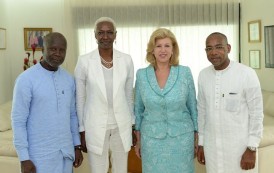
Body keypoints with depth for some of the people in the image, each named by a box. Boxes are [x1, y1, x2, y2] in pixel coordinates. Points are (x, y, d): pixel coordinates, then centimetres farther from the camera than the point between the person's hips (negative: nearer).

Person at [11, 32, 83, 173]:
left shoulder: (69, 79, 5)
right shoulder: (26, 79, -12)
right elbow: (18, 121, -11)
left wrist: (76, 146, 10)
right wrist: (24, 158, -12)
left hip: (66, 152, 5)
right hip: (40, 155, -5)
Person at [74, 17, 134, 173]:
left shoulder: (126, 60, -3)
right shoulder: (84, 61, -9)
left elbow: (129, 95, 7)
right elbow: (80, 99, -2)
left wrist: (132, 125, 9)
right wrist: (82, 130, -1)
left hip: (121, 125, 2)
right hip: (95, 126, -2)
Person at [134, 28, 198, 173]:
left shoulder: (185, 72, -5)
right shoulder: (141, 75, -3)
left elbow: (193, 106, 2)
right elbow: (138, 109, 5)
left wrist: (196, 137, 3)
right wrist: (138, 140, 6)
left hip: (181, 137, 0)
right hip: (152, 139, 1)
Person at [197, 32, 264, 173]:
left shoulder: (247, 74, -14)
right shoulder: (203, 75, 0)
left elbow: (256, 113, -10)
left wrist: (252, 149, -11)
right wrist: (201, 143, 10)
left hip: (240, 145, -4)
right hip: (211, 144, 4)